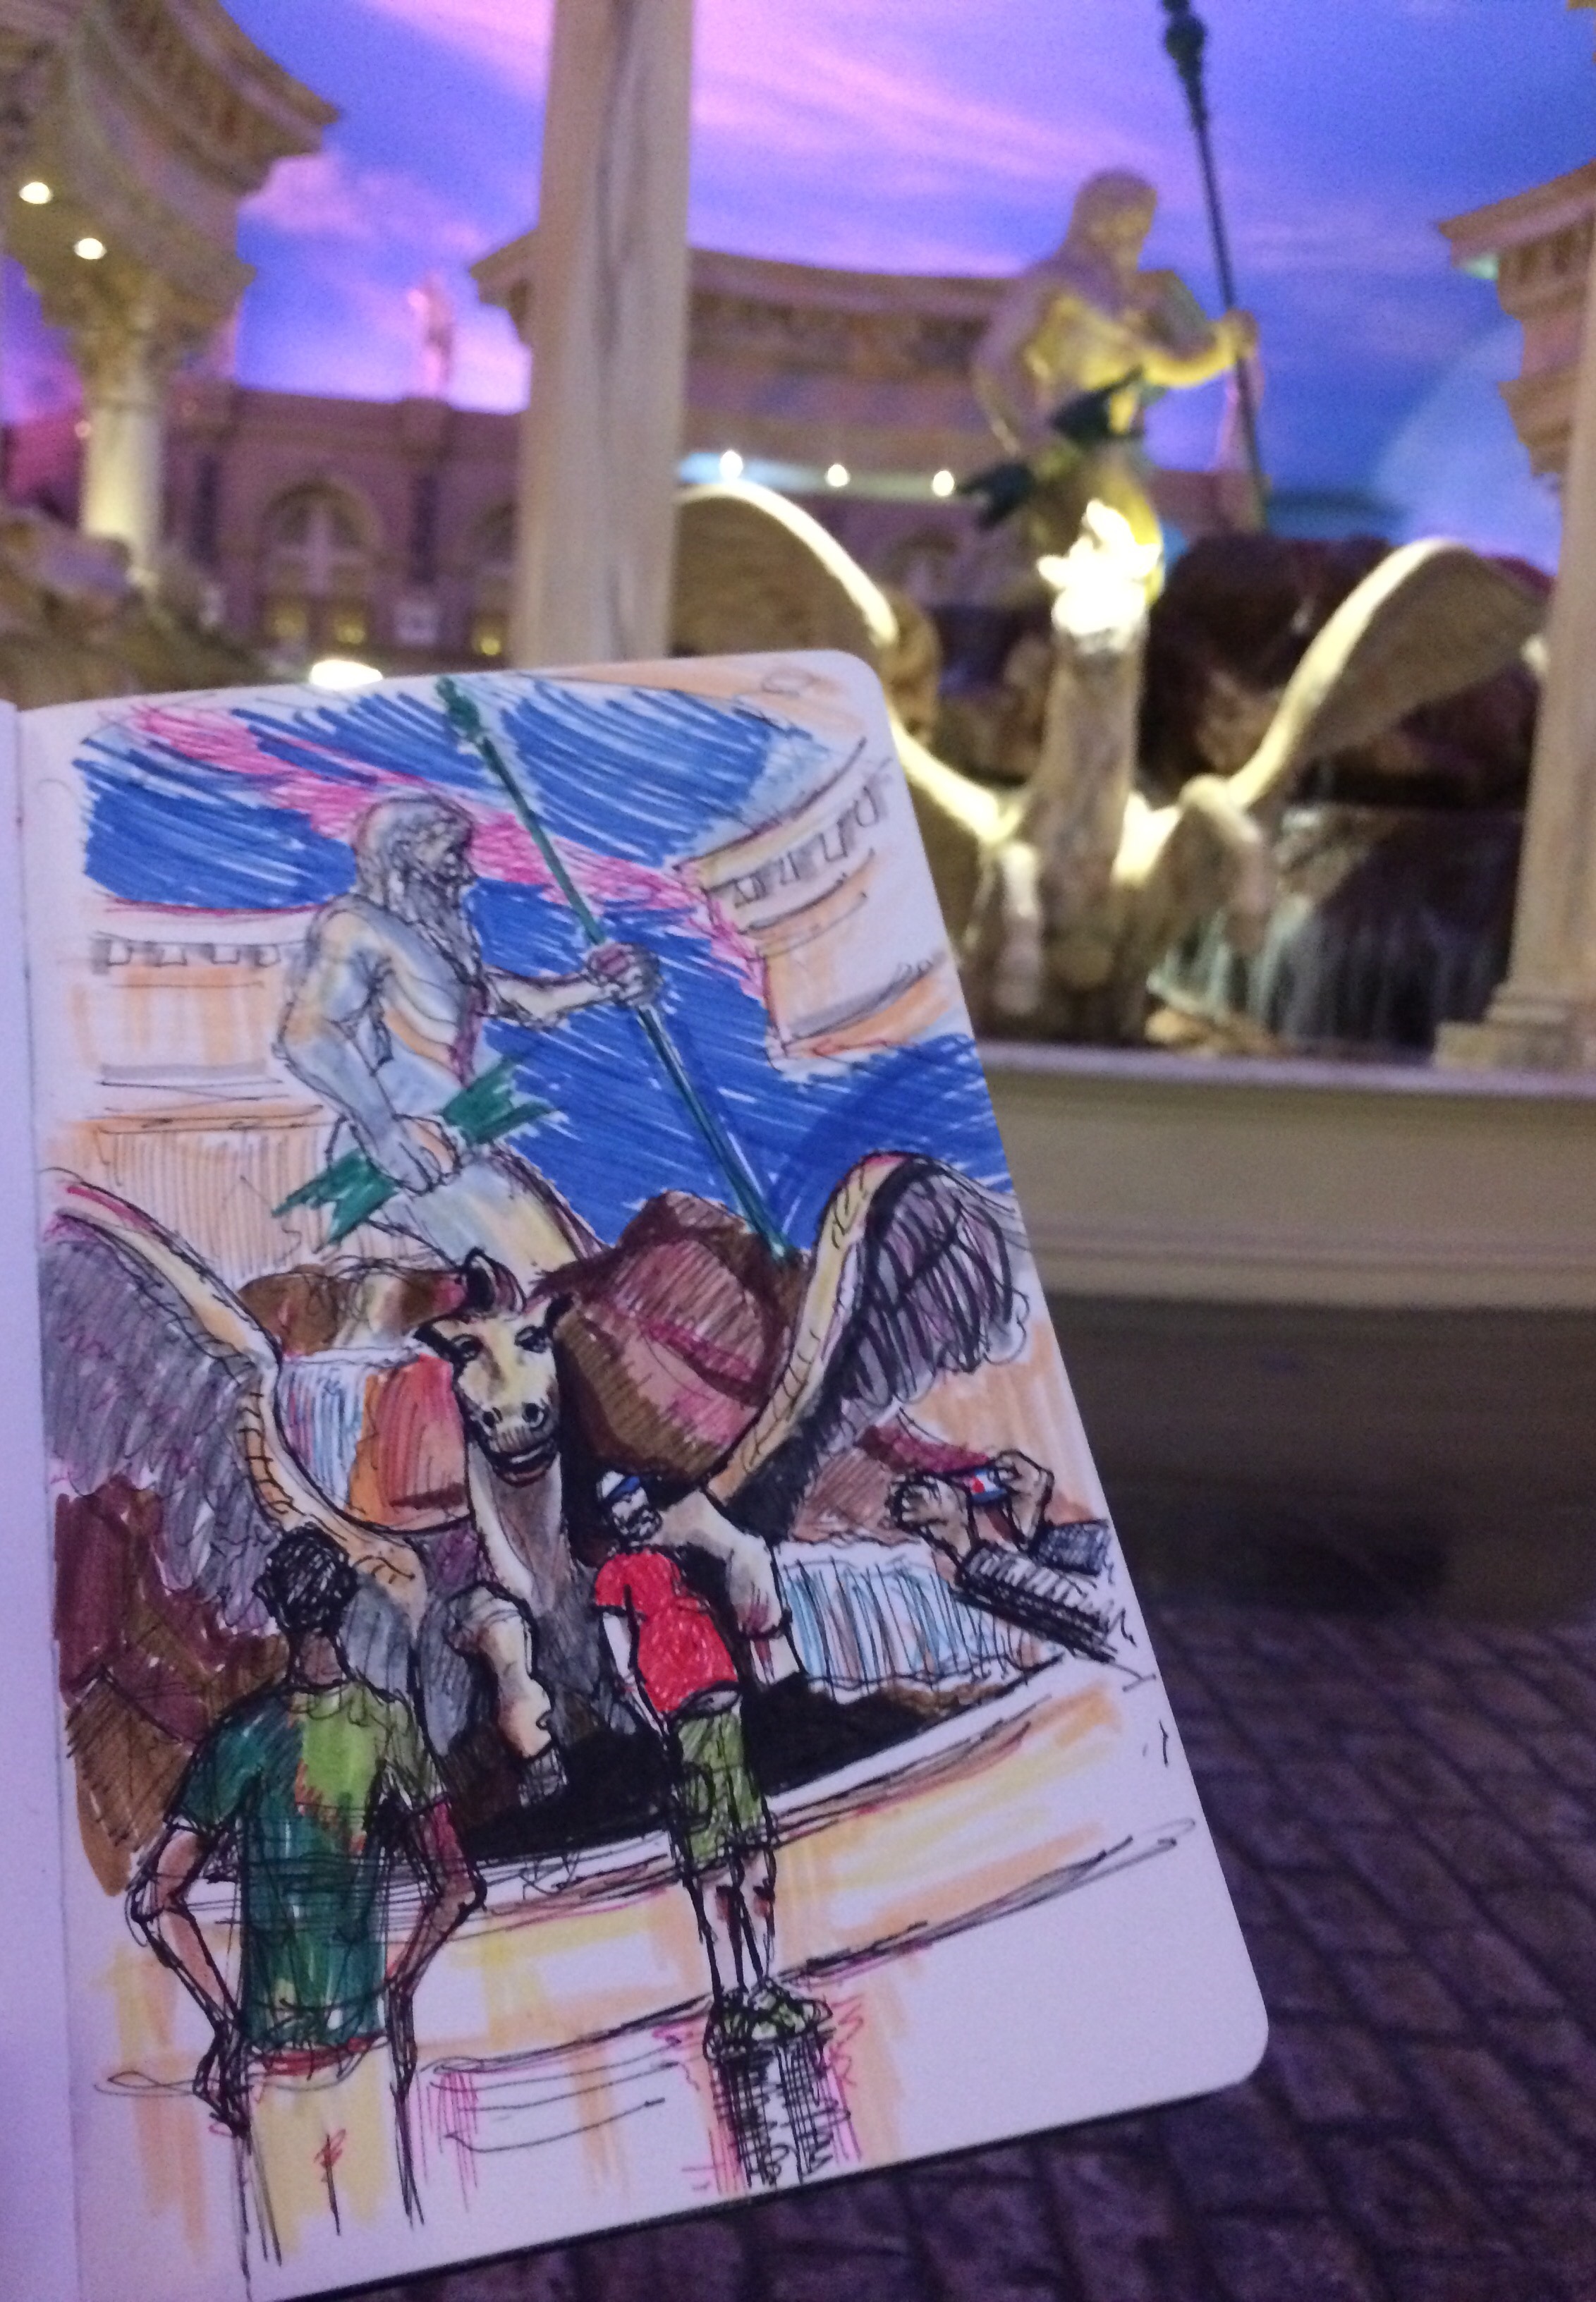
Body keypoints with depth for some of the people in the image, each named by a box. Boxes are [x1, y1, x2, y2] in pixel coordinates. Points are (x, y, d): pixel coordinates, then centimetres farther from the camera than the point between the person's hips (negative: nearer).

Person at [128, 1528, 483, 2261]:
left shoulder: (244, 1736, -10)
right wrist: (399, 1987, 10)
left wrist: (224, 2019, -3)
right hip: (366, 2040, 2)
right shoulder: (391, 1723, -5)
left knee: (293, 2251, 8)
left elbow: (156, 1899, -10)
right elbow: (457, 1887, -2)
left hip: (269, 2049, -1)